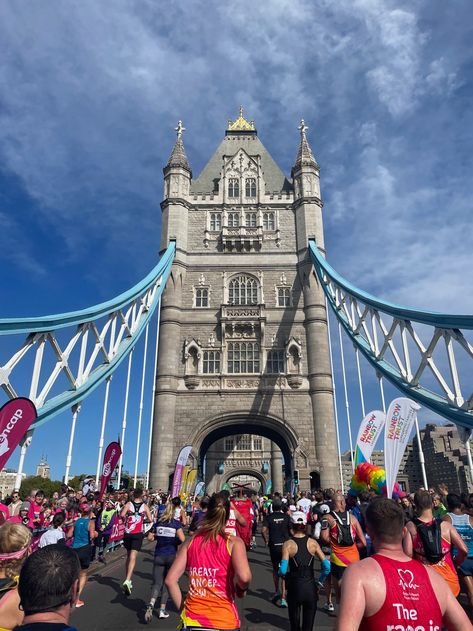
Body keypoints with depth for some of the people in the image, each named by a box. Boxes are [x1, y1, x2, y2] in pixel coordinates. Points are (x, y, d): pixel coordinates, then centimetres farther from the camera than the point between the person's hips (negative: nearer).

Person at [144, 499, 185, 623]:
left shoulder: (158, 522, 2)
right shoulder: (176, 523, -8)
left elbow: (150, 537, 4)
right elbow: (182, 540, -16)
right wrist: (176, 541, 5)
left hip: (159, 556, 2)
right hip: (172, 556, -2)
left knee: (157, 583, 4)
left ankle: (151, 604, -21)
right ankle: (162, 610, 16)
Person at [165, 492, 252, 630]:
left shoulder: (190, 542, 0)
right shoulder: (234, 542, -9)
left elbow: (170, 580, -4)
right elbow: (244, 576, -24)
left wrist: (182, 609, 6)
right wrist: (242, 588, -3)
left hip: (192, 619, 1)